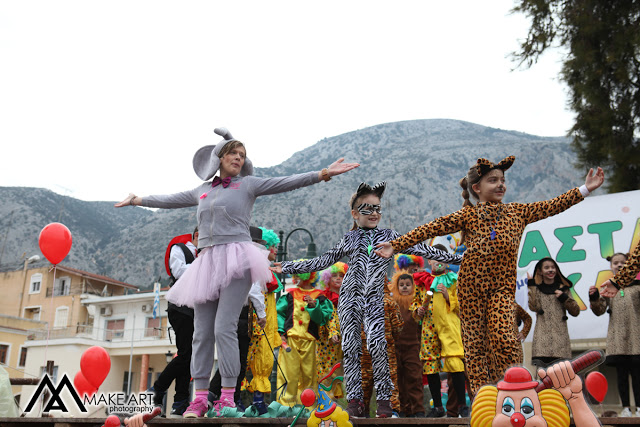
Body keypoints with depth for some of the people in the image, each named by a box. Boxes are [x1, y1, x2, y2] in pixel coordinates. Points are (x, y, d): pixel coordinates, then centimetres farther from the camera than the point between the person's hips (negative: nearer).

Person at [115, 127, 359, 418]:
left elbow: (287, 183, -1)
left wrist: (324, 174, -11)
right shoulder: (201, 191, 21)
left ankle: (228, 396, -8)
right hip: (206, 261, 5)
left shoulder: (248, 184, 9)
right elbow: (168, 200, 32)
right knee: (202, 332, 2)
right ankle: (200, 397, 7)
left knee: (224, 327, -14)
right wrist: (136, 200, 40)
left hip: (236, 260, -5)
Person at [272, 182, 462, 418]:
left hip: (375, 299, -1)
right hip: (350, 297, 1)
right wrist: (288, 267, 13)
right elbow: (321, 261, 15)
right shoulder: (349, 239, 12)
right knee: (350, 346, -1)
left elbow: (419, 249, 10)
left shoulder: (389, 236, 12)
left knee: (377, 344, -17)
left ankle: (384, 398, -5)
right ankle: (355, 400, 7)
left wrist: (455, 258, 7)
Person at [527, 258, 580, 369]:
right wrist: (531, 287, -3)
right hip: (542, 334, -1)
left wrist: (564, 298, -2)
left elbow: (575, 312, 11)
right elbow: (533, 307, -6)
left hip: (560, 334, 2)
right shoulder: (536, 288, 13)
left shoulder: (563, 288, 17)